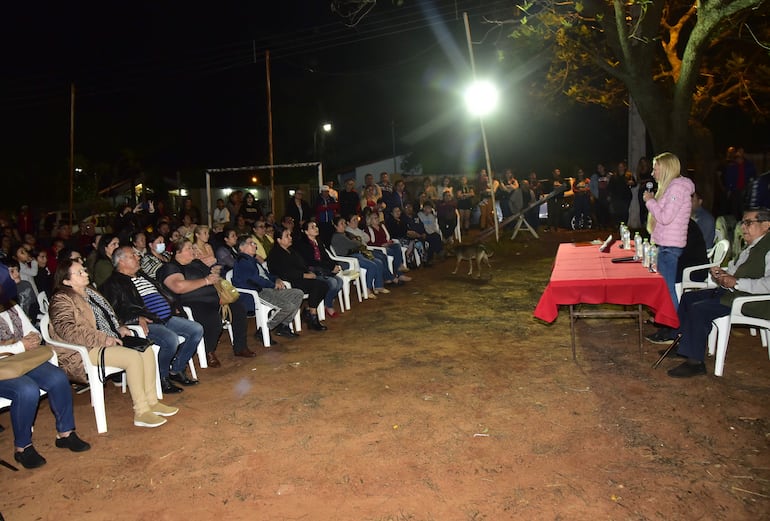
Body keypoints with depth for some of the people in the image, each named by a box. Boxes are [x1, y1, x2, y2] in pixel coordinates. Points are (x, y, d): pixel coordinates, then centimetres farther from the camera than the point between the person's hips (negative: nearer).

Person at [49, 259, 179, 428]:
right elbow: (67, 330, -23)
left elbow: (107, 316, 29)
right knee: (133, 357, -28)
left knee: (147, 350, -13)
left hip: (109, 341, 9)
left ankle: (152, 401, -8)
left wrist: (119, 328, 8)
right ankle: (141, 412, -22)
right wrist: (102, 338, -27)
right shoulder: (61, 301, -9)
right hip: (86, 350, -9)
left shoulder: (90, 292, 19)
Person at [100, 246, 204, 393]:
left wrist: (173, 307, 17)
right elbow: (115, 311, -12)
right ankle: (161, 377, -7)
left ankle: (176, 370, 5)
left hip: (167, 318, 8)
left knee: (197, 330, -6)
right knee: (171, 340, -32)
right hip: (147, 323, -8)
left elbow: (163, 294, 33)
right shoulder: (113, 284, 0)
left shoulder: (142, 275, 25)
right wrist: (137, 318, -26)